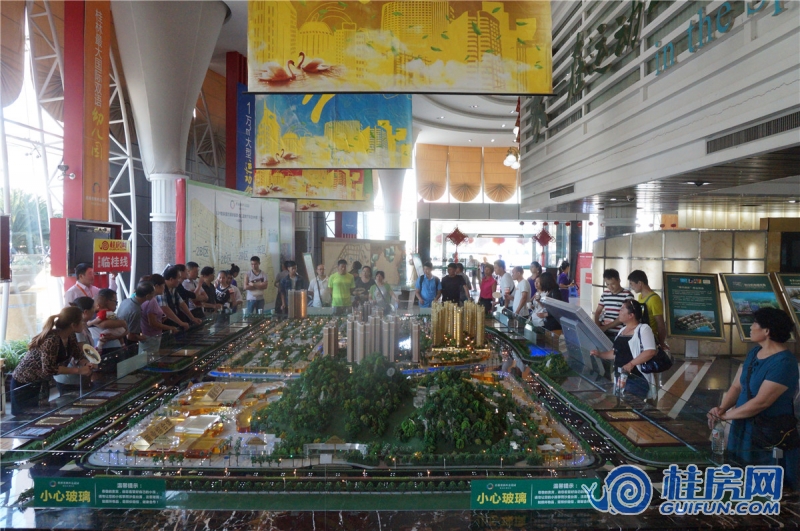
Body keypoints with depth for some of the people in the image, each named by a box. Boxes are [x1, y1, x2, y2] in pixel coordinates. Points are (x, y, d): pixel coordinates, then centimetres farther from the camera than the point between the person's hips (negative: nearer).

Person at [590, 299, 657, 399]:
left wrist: (631, 363, -30)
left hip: (637, 379, -8)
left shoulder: (643, 328, -11)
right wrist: (600, 354, 11)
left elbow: (650, 351, -23)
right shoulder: (622, 330, 16)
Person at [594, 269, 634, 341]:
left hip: (618, 334, -4)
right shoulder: (605, 293, 12)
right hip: (604, 332, 5)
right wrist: (597, 326, -2)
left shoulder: (627, 295, -4)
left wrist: (606, 327, -14)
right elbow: (598, 311, 17)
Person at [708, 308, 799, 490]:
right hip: (745, 429, 8)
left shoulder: (783, 363, -23)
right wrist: (721, 408, -13)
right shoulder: (754, 352, 4)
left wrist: (725, 415, -19)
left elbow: (761, 402, -26)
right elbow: (736, 386, 4)